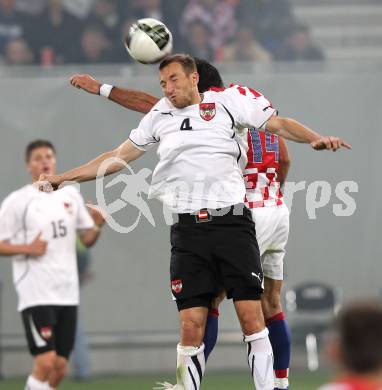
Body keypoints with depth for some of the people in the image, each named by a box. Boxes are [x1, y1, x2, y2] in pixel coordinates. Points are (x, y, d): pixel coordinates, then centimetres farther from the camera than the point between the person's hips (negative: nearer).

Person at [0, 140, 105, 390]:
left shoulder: (71, 195, 11)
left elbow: (88, 239, 15)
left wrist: (97, 227, -6)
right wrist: (27, 248, -20)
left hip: (67, 293, 5)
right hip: (36, 294, -5)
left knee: (60, 368, 6)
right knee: (45, 363, -16)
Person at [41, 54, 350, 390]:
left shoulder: (229, 101, 5)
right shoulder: (159, 116, 15)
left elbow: (279, 124, 2)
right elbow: (118, 158, 22)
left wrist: (315, 138, -16)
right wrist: (63, 178, 21)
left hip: (232, 221, -2)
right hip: (188, 230, 3)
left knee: (252, 319, -7)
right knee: (191, 327, -3)